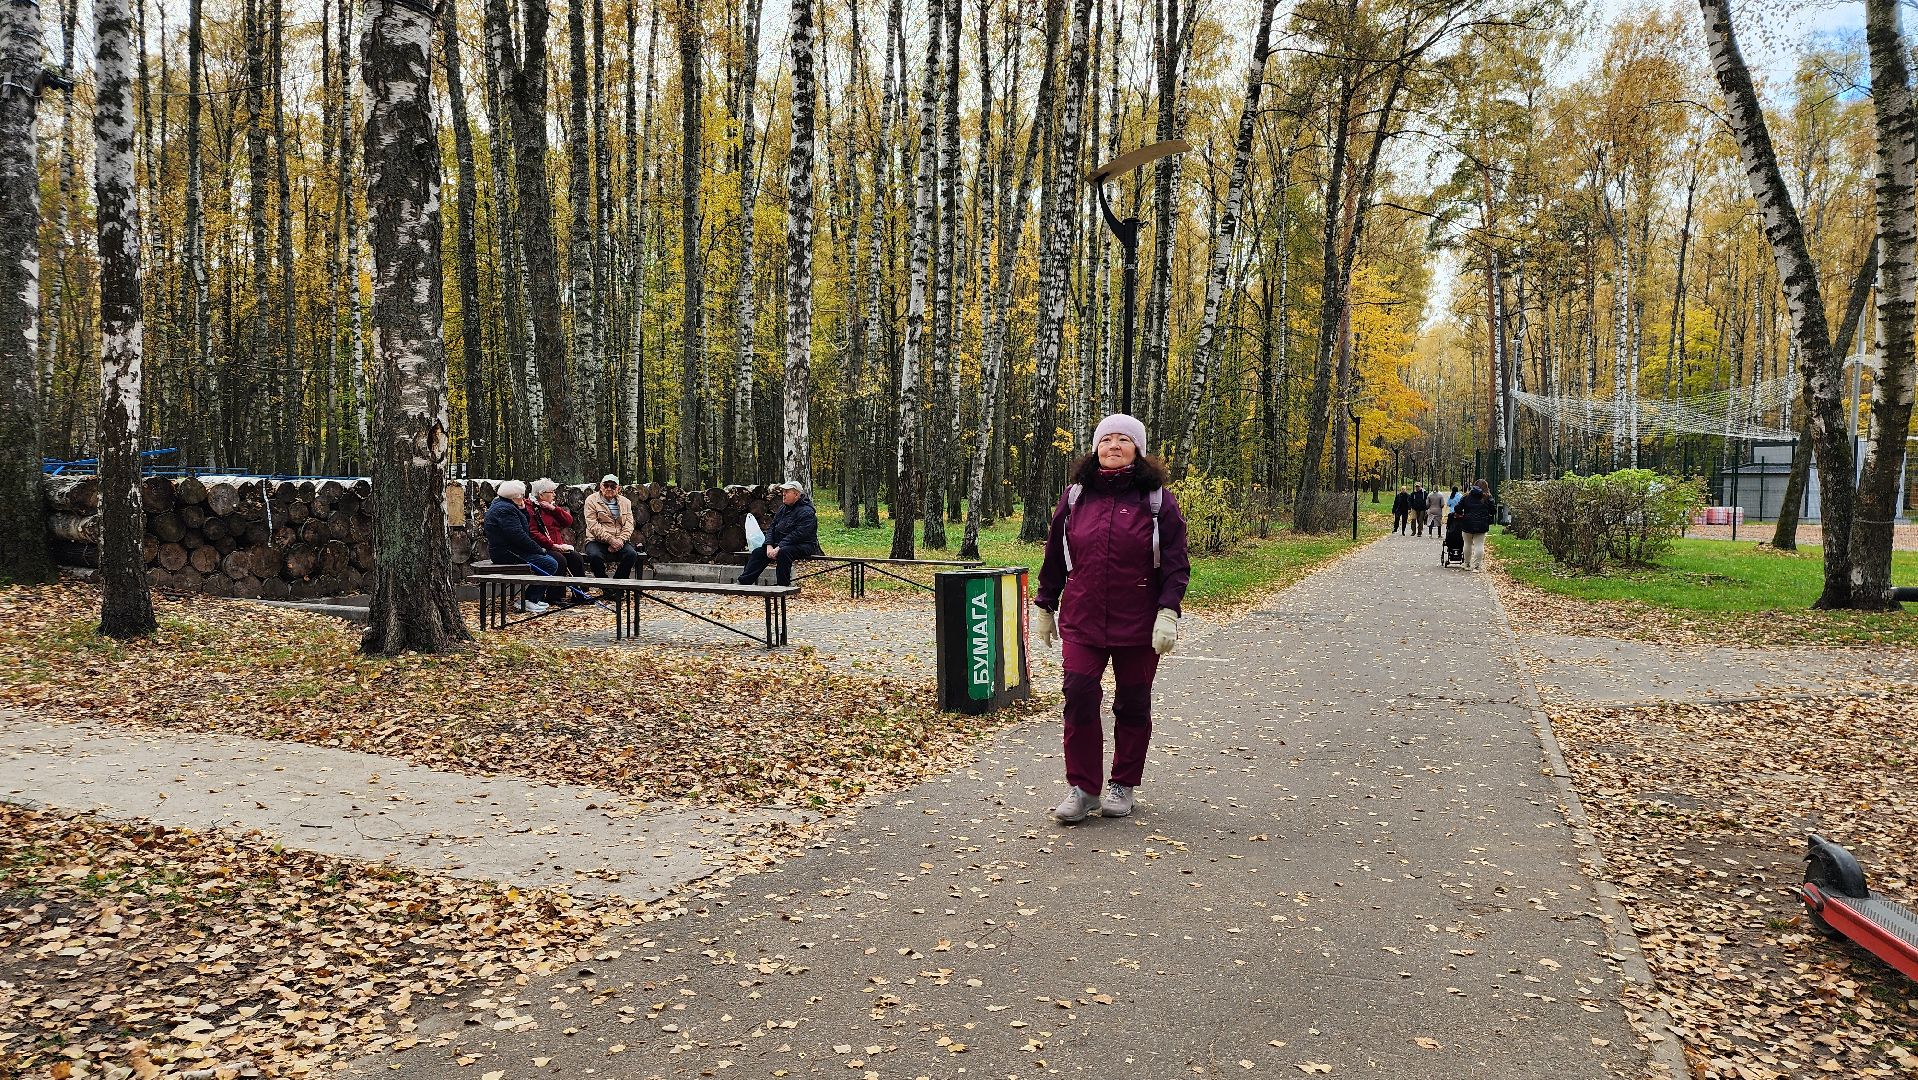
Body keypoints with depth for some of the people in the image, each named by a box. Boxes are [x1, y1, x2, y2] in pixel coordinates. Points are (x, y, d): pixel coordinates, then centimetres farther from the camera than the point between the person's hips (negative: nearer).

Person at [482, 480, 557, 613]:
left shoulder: (500, 505, 18)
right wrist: (539, 549, -16)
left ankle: (536, 598, 12)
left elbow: (525, 528, 19)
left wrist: (522, 509, 6)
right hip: (507, 554, -11)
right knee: (550, 564, -16)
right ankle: (528, 601, -11)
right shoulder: (505, 509, -18)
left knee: (548, 558, 14)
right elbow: (519, 536, -24)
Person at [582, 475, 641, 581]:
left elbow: (628, 525, 6)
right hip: (597, 541, -3)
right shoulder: (591, 500, 4)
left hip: (620, 541, 3)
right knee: (595, 556, -35)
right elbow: (593, 525, -8)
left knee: (632, 554, -27)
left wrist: (619, 541, -13)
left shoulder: (625, 502, 16)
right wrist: (610, 540, -18)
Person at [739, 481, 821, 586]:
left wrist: (779, 548, -28)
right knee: (758, 552, -3)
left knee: (783, 552, -37)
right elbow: (772, 528, 11)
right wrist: (769, 546, -8)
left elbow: (798, 534, -24)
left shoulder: (806, 512, -15)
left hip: (804, 546, -9)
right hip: (779, 545, 9)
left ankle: (783, 585, -30)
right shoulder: (783, 508, 13)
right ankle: (743, 582, -4)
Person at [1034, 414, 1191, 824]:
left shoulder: (1157, 498, 0)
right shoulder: (1075, 496, 7)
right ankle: (1082, 788, 4)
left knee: (1133, 705, 8)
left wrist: (1168, 613, -13)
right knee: (1079, 697, -8)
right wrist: (1044, 607, 15)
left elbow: (1175, 563, -3)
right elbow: (1054, 557, 13)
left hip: (1138, 623, -1)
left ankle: (1123, 786, 24)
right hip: (1081, 621, 1)